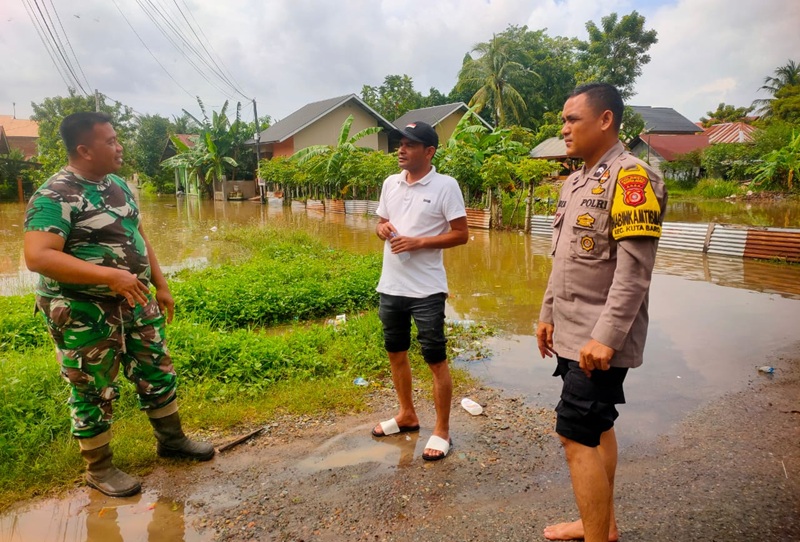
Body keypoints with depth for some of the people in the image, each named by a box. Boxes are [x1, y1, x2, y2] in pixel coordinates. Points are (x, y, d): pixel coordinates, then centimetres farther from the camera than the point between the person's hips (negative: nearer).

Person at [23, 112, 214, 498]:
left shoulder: (117, 185, 7)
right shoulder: (55, 196, -19)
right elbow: (37, 257, -29)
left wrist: (161, 285, 13)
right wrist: (109, 275, -36)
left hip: (133, 303, 8)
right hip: (84, 314, -7)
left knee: (157, 373, 16)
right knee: (94, 392, 8)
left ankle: (171, 439, 36)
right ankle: (99, 469, 28)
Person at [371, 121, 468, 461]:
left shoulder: (446, 186, -10)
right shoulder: (390, 183, 8)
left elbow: (461, 234, -11)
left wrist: (418, 242, -20)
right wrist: (382, 229, -6)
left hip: (426, 290, -7)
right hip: (390, 286, 7)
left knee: (436, 360, 4)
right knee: (396, 353, 18)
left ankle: (442, 431, 19)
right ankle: (407, 415, 38)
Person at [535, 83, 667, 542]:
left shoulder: (630, 177, -14)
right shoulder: (576, 182, 13)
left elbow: (634, 269, -21)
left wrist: (606, 337, -24)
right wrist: (549, 314, 18)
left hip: (599, 340, -9)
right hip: (573, 333, 9)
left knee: (577, 437, -5)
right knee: (597, 428, 18)